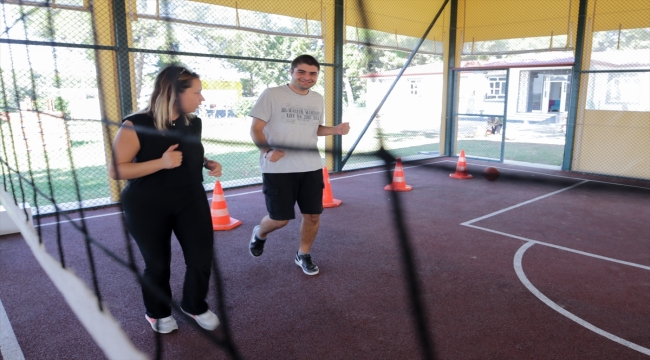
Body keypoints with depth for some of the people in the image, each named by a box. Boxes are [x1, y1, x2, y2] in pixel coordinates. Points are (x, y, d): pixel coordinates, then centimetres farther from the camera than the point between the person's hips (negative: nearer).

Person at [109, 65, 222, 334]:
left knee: (202, 257, 3)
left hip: (191, 201, 5)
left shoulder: (193, 123, 0)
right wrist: (161, 163, -29)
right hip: (147, 208, -4)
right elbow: (115, 170, -19)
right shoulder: (135, 126, -18)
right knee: (157, 263, 10)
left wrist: (209, 163, -4)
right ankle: (157, 312, 38)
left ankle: (195, 305, 31)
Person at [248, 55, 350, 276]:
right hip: (279, 169, -5)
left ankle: (303, 255, 32)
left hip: (311, 167, 5)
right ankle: (260, 234, 36)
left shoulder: (318, 99, 10)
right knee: (280, 219, 0)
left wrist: (335, 130, 2)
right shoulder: (271, 95, -8)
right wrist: (267, 151, -25)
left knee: (313, 215, 7)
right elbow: (256, 129, -7)